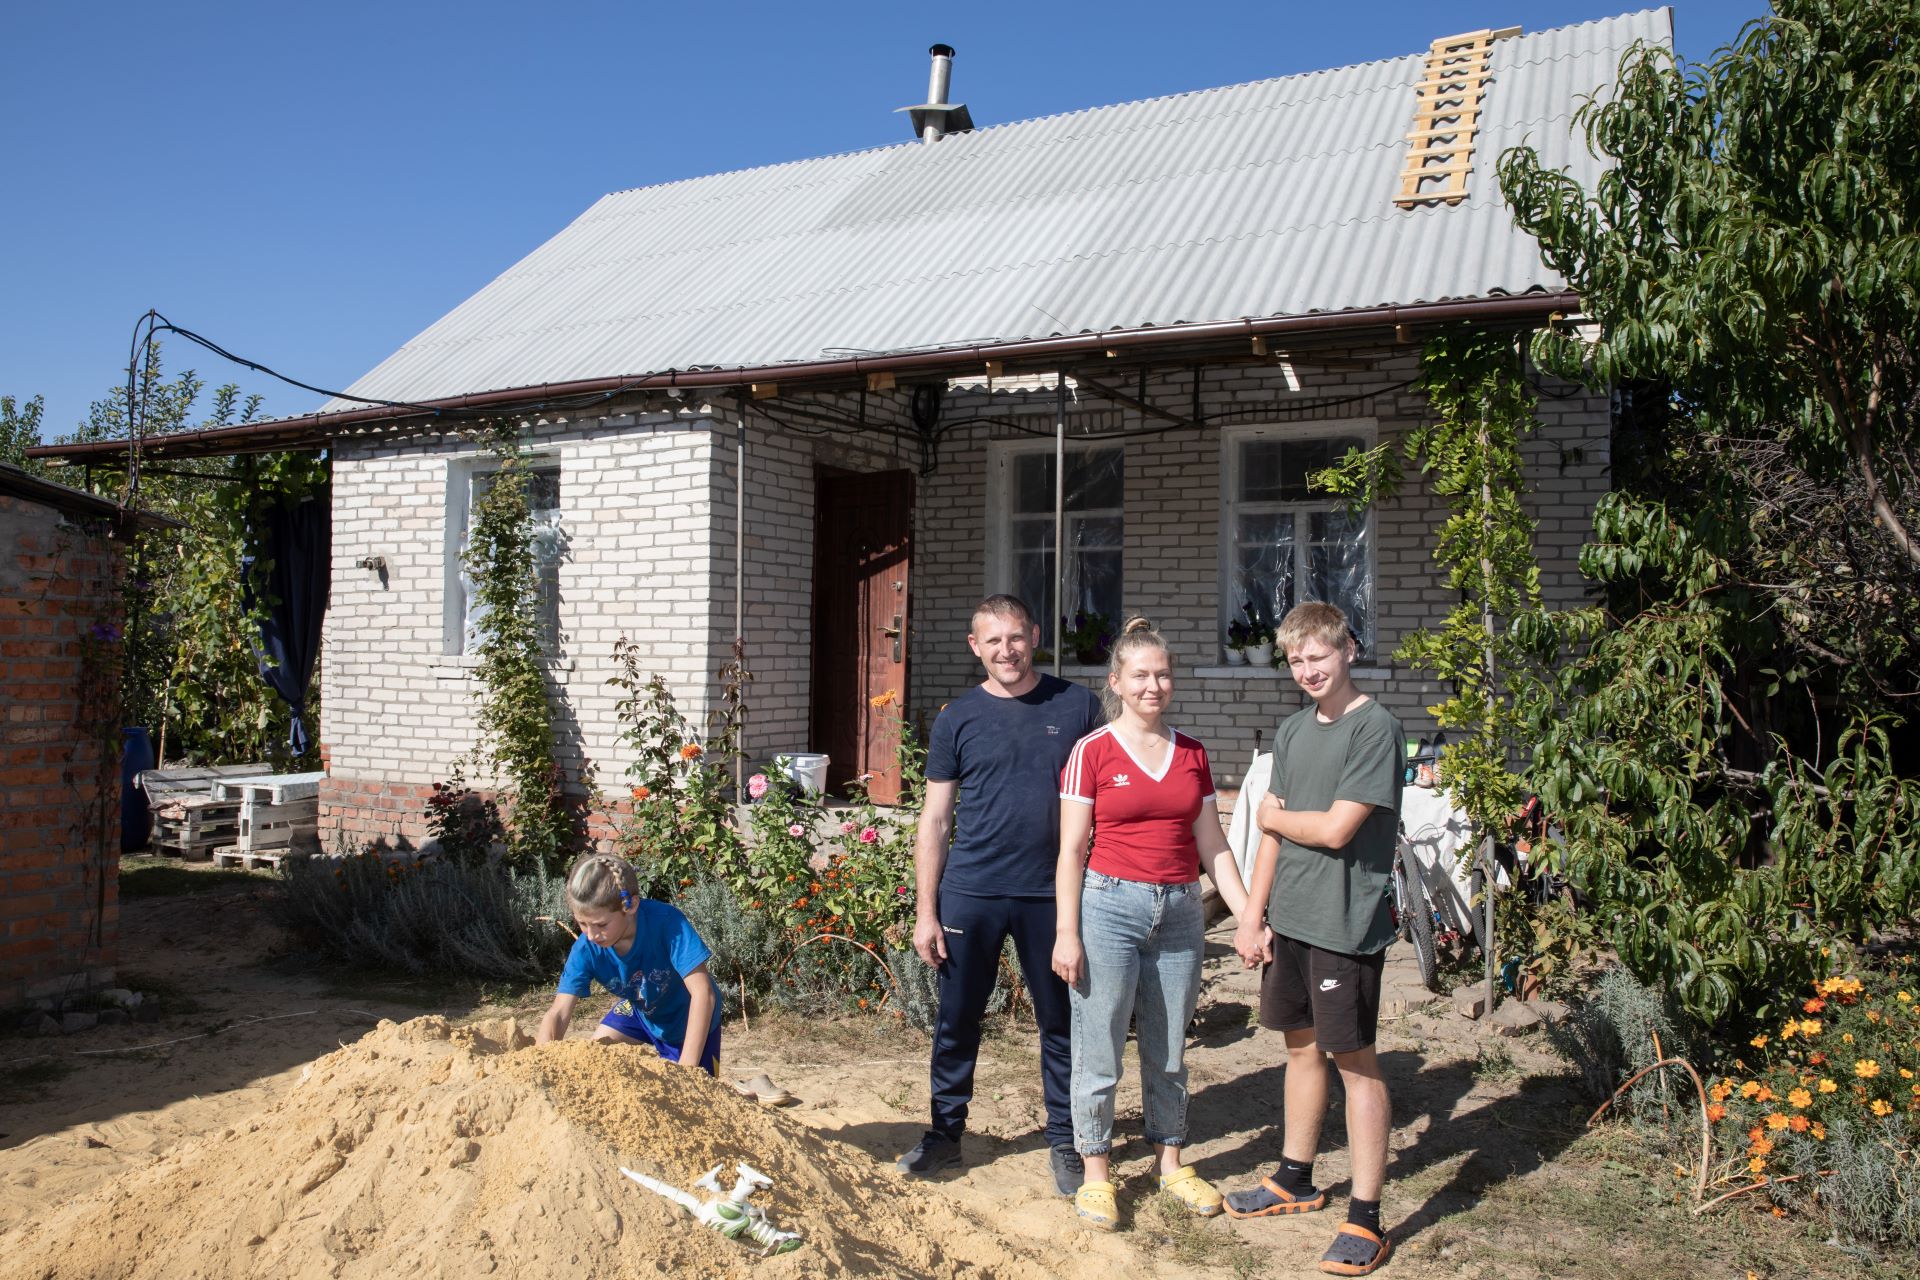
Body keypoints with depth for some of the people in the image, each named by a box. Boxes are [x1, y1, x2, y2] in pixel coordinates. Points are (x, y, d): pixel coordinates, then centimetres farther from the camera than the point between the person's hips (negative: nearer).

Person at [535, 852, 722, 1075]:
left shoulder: (667, 922, -39)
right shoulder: (586, 949, -25)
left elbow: (703, 992, -41)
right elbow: (558, 1014, -25)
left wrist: (686, 1069, -44)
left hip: (689, 1021, -4)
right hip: (640, 1011, 4)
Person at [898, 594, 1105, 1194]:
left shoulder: (1077, 706, 3)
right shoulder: (958, 718, 3)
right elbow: (935, 820, 5)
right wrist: (925, 911, 0)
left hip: (1054, 896, 0)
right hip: (970, 894, 1)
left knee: (1061, 1022, 9)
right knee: (957, 1020, 9)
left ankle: (1066, 1143, 25)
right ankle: (945, 1133, 27)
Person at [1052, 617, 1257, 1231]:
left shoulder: (1192, 754, 9)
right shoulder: (1092, 752, -4)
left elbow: (1213, 847, 12)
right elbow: (1071, 851, -4)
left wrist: (1250, 916, 5)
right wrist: (1067, 932, -9)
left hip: (1180, 911, 4)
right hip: (1110, 906, -4)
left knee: (1169, 1048, 13)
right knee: (1099, 1049, 2)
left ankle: (1171, 1161, 29)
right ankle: (1096, 1171, 17)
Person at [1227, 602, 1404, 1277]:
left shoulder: (1376, 727, -12)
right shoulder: (1291, 731, 11)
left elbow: (1336, 829, -18)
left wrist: (1274, 815, 0)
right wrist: (1252, 915, 9)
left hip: (1345, 923, -7)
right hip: (1289, 917, 7)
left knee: (1355, 1058, 0)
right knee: (1302, 1044, 17)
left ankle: (1366, 1219, 9)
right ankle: (1296, 1179, 33)